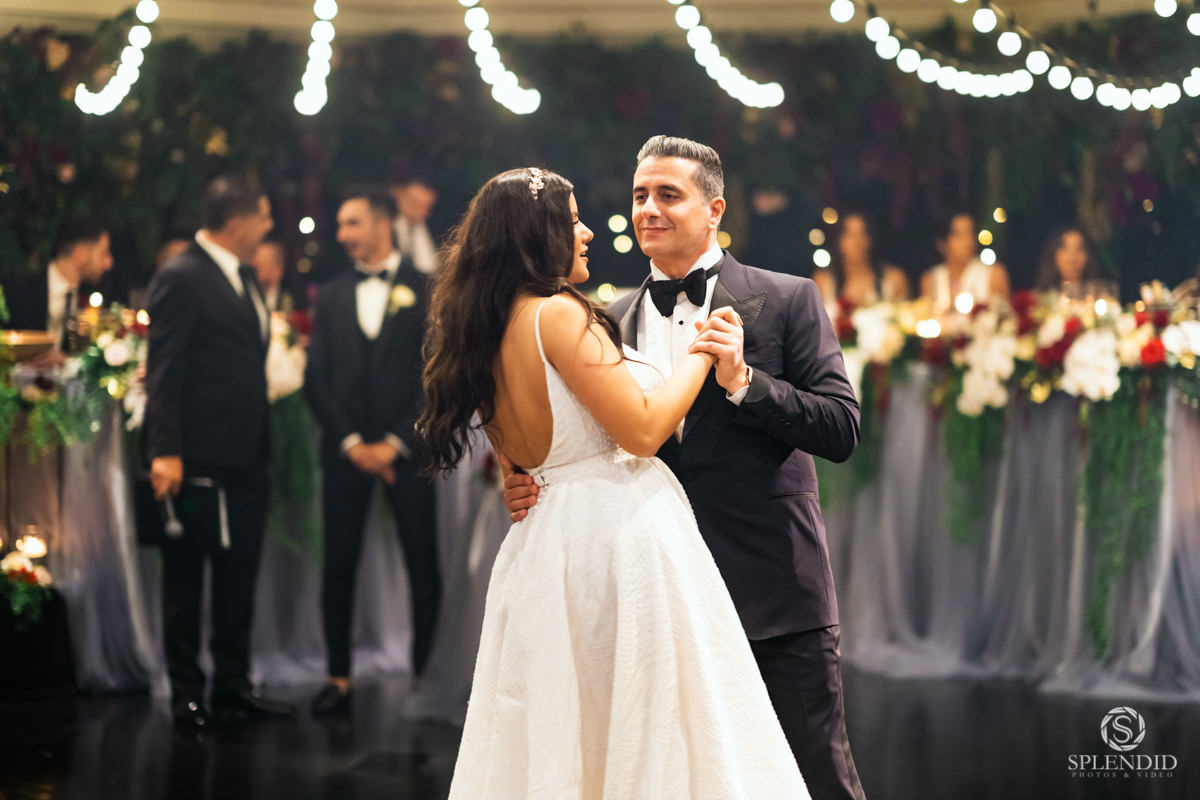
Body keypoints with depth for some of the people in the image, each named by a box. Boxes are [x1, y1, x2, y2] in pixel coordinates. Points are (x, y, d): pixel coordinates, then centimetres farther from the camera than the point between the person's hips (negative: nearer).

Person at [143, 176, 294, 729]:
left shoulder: (242, 277, 15)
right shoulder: (181, 278, -11)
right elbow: (163, 370, -16)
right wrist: (165, 451, -22)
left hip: (245, 456, 8)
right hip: (199, 458, -8)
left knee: (238, 576, 11)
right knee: (185, 576, 4)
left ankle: (233, 688, 19)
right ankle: (187, 694, 11)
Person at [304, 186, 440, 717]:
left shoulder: (424, 290, 3)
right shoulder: (333, 296, 13)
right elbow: (315, 378, 8)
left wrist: (396, 443, -9)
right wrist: (350, 442, -4)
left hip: (404, 448, -3)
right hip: (346, 449, 3)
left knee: (423, 568, -3)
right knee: (338, 567, 2)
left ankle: (425, 674, 3)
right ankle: (339, 678, 8)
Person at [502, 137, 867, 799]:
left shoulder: (787, 300, 1)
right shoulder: (613, 320, 12)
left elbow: (843, 430, -6)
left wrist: (743, 382, -18)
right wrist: (532, 486, -3)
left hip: (774, 591, -3)